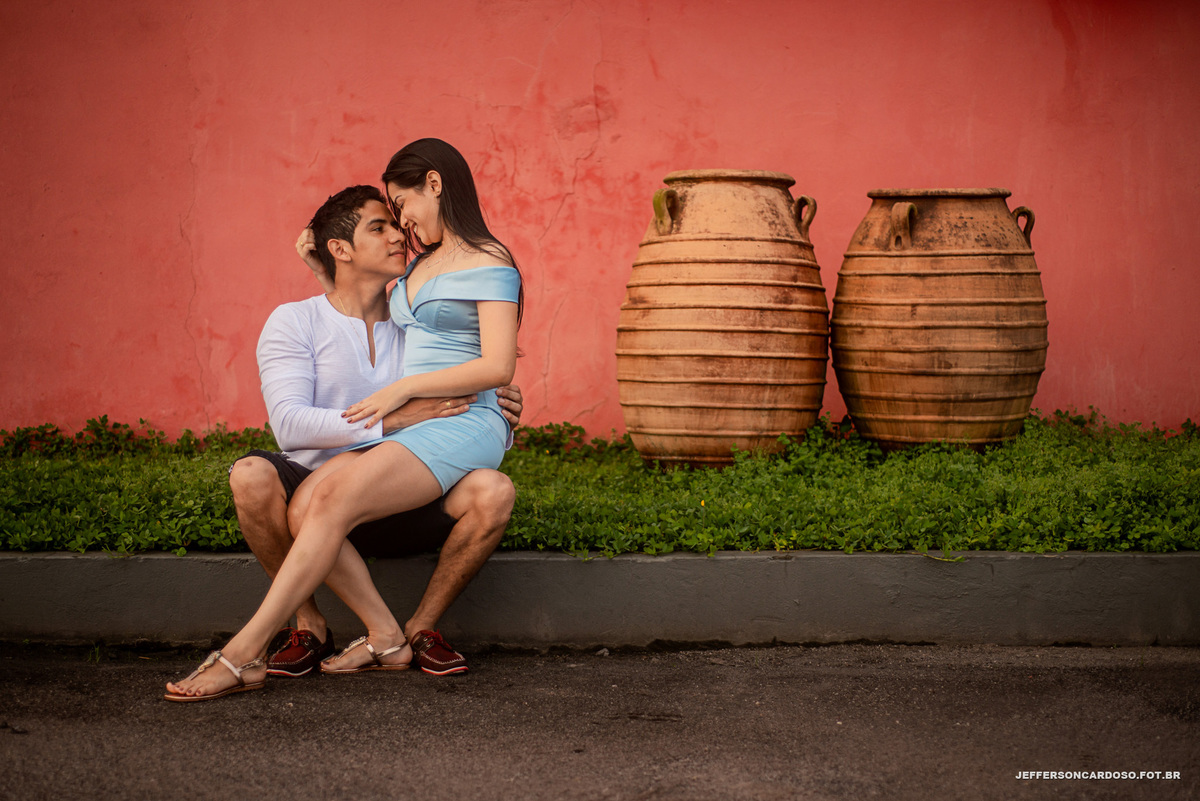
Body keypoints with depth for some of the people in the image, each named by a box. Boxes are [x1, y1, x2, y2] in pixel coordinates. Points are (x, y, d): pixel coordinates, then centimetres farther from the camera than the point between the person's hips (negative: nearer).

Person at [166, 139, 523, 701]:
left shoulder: (490, 263, -2)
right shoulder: (421, 265, 23)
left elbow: (499, 366, -13)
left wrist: (402, 389, -12)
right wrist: (334, 263, 33)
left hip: (464, 426, -8)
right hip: (407, 430, 8)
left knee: (336, 500, -28)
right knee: (303, 507, -19)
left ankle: (242, 655, -29)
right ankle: (385, 639, -13)